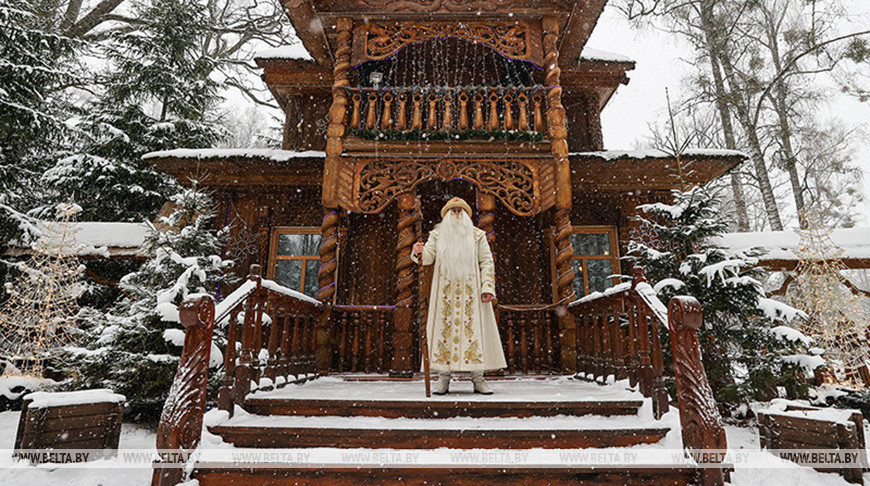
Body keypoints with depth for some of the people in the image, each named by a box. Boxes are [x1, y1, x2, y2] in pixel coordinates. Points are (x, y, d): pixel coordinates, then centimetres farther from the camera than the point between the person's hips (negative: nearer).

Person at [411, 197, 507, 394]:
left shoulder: (477, 235, 11)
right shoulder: (437, 235, 13)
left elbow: (486, 262, 5)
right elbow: (428, 256, 0)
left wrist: (488, 287, -7)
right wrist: (419, 252, -23)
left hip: (470, 289, 0)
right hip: (445, 290, 0)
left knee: (474, 327, -4)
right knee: (444, 327, -4)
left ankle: (478, 379, 1)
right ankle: (443, 378, 2)